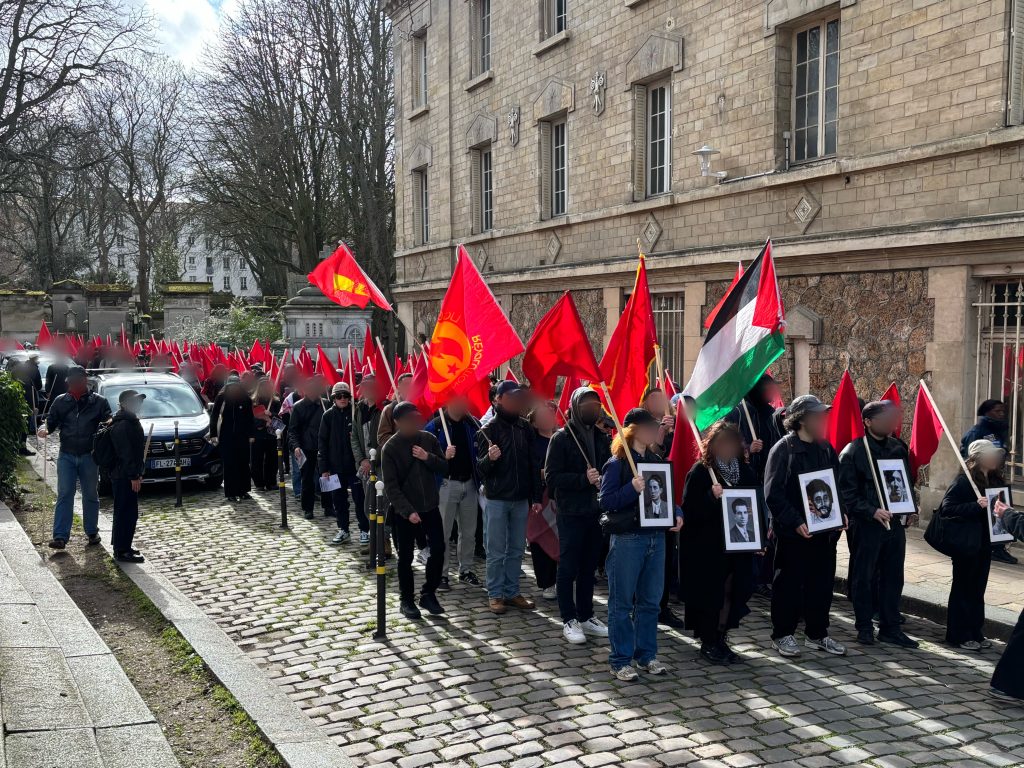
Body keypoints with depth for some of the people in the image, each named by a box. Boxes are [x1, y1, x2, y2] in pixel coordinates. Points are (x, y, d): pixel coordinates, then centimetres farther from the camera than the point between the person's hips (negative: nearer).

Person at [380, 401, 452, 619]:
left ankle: (428, 594, 20)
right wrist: (407, 511, -21)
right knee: (406, 557, 5)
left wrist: (428, 457, -17)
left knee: (438, 550, 3)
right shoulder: (390, 448, -11)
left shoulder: (429, 439, 1)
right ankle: (407, 600, 20)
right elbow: (390, 485, -13)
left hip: (430, 506, 4)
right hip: (404, 511, -3)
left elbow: (444, 468, 2)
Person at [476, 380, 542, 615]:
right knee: (496, 551, 2)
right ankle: (495, 594, 11)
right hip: (496, 500, -4)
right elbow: (481, 468, -6)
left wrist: (535, 497, 8)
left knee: (517, 550, 10)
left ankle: (512, 591, 20)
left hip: (521, 500, 4)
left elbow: (533, 465, 10)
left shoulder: (525, 428, 6)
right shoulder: (488, 430, -6)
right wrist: (489, 458, -28)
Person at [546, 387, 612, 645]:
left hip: (596, 512, 5)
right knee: (568, 568, 3)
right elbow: (552, 477, -13)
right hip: (571, 514, -5)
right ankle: (569, 620, 12)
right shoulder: (561, 438, -7)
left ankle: (586, 616, 23)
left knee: (589, 567, 13)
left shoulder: (602, 438, 10)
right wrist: (584, 479, -20)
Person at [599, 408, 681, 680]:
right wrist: (632, 488, -25)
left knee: (650, 600, 13)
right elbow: (605, 501, -13)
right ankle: (620, 660, 12)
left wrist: (676, 514, 2)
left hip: (656, 536, 6)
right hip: (627, 539, -6)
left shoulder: (655, 461, 11)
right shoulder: (616, 463, -9)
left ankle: (646, 655, 25)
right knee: (622, 602, 3)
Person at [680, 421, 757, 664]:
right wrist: (712, 497, -27)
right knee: (711, 594, 1)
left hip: (738, 546, 5)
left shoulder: (746, 472, 8)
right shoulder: (700, 472, -8)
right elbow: (689, 509, -13)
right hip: (706, 550, -5)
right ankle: (708, 642, 15)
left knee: (732, 593, 8)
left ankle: (721, 639, 22)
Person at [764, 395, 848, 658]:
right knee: (789, 584, 4)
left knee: (822, 583, 13)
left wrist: (840, 513, 1)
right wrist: (795, 522, -22)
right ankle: (782, 635, 17)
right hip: (793, 534, -6)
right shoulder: (783, 450, -12)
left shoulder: (826, 448, 9)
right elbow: (773, 494, -16)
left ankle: (817, 634, 26)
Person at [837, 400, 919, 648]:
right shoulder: (853, 452, -9)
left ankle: (890, 628, 21)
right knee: (864, 578, 5)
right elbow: (847, 493, -11)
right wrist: (872, 512, -21)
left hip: (895, 523, 6)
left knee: (893, 578, 10)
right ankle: (864, 628, 17)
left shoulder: (898, 448, 9)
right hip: (866, 525, -5)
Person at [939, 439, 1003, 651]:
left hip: (985, 544, 6)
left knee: (978, 589, 14)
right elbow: (946, 508, -20)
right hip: (966, 545, -6)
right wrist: (976, 506, -28)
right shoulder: (964, 481, -13)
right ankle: (958, 635, 12)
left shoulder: (995, 480, 8)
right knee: (963, 589, 3)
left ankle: (975, 632, 24)